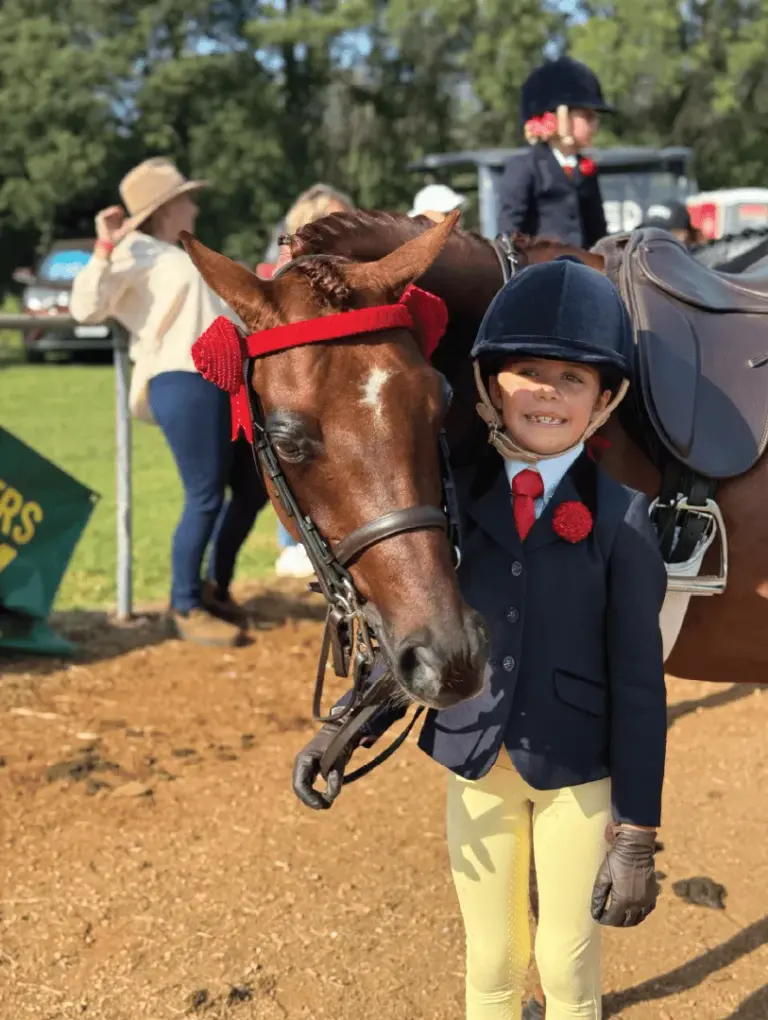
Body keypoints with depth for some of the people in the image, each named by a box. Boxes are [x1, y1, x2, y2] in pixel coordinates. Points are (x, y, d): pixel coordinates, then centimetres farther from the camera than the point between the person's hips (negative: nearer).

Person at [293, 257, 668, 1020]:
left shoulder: (620, 518, -12)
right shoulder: (455, 499, -4)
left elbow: (639, 683, -10)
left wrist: (636, 835, -11)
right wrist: (347, 730, -6)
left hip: (578, 774, -2)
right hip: (475, 765, 2)